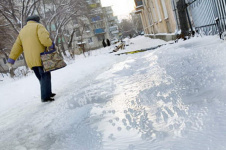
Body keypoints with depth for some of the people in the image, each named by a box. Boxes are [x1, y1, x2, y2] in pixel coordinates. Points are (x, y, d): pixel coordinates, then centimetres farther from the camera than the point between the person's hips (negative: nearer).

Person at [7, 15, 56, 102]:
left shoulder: (22, 31, 21)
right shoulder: (38, 26, 2)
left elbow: (17, 46, 16)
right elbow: (44, 38, -18)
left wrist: (11, 60, 15)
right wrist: (51, 45, -4)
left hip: (30, 60, 7)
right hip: (40, 57, -6)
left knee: (41, 77, 15)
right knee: (45, 76, -3)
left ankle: (47, 93, 22)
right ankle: (45, 97, -8)